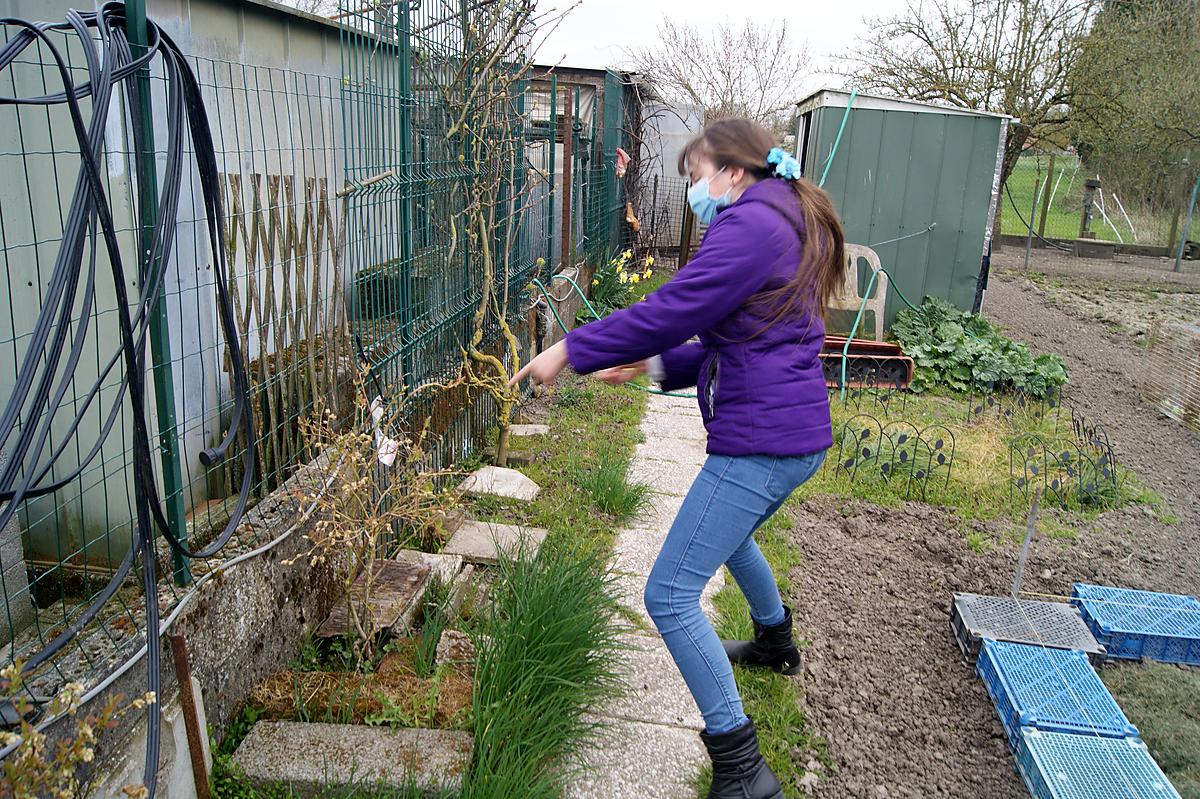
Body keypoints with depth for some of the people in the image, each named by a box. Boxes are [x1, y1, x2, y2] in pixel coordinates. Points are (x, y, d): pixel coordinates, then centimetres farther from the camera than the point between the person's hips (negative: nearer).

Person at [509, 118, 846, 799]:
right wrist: (655, 364, 12)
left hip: (759, 442, -11)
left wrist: (571, 350, -11)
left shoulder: (749, 223, -14)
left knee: (670, 596, -9)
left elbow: (672, 310, -20)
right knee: (727, 531, 37)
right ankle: (776, 642, 57)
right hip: (796, 435, 11)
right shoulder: (791, 225, 19)